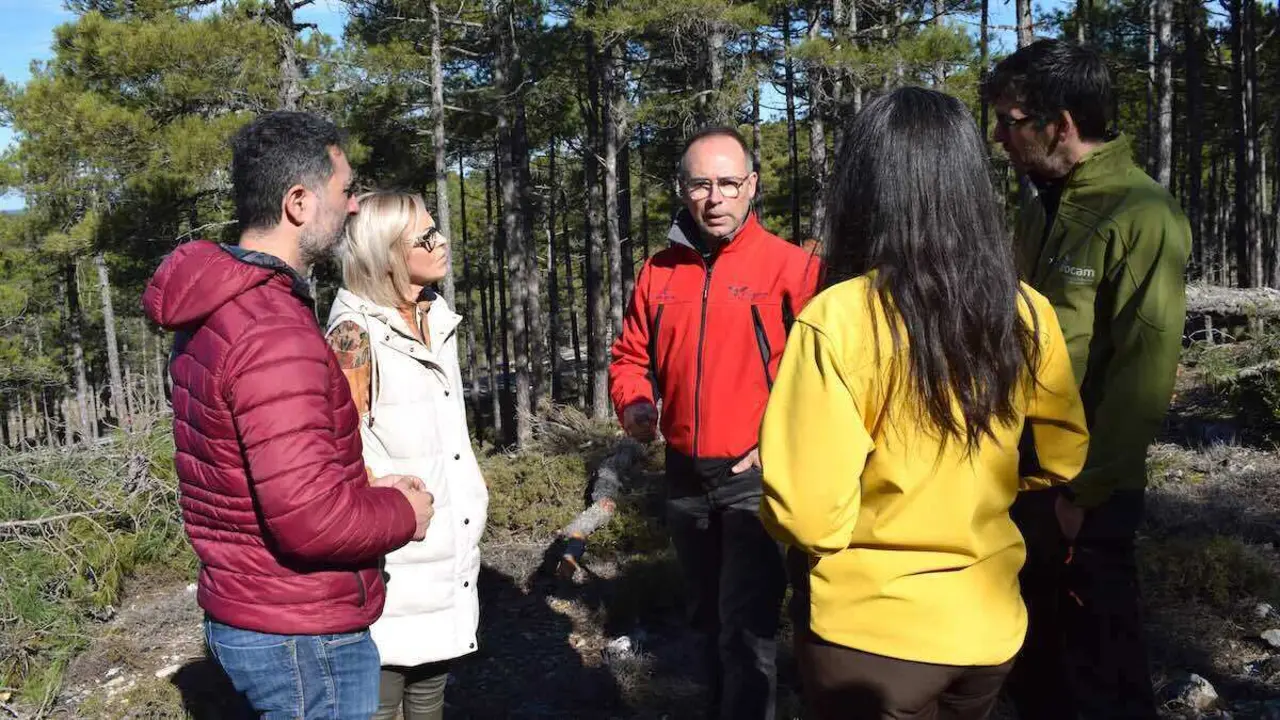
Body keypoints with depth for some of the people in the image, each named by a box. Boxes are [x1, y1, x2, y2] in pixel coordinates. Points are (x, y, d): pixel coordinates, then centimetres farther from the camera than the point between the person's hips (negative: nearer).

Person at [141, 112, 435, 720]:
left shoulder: (215, 311, 7)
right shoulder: (274, 333, -26)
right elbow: (311, 518, -30)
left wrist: (367, 490, 4)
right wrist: (401, 511, -12)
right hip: (301, 636, -9)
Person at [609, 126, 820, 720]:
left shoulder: (790, 265, -8)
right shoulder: (658, 271, 6)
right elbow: (631, 355, 14)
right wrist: (633, 404, -5)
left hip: (757, 475, -5)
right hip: (685, 476, 5)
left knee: (745, 629, -6)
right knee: (709, 619, 21)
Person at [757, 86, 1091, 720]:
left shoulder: (838, 319, -23)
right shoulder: (1026, 313, -7)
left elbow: (807, 513, -23)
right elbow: (1064, 459, 7)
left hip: (870, 631, -5)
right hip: (991, 622, 5)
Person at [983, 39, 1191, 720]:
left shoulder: (1143, 217, -16)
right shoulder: (1041, 206, 8)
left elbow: (1143, 375, -19)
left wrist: (1084, 492, -16)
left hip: (1084, 494, -7)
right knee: (1030, 661, 20)